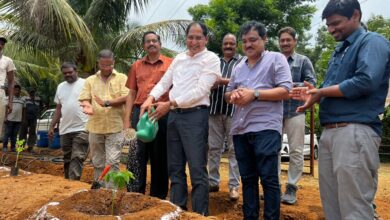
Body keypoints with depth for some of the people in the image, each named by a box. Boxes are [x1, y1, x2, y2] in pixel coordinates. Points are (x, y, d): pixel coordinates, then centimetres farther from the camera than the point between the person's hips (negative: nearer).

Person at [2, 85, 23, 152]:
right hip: (10, 119, -3)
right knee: (7, 133, -1)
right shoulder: (10, 98, 4)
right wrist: (6, 118, -7)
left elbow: (23, 110, 16)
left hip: (18, 120, 3)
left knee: (14, 134, 6)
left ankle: (13, 147, 11)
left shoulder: (22, 100, 14)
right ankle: (5, 147, 4)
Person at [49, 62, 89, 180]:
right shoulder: (60, 87, 16)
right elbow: (58, 109, 20)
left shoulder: (85, 84, -2)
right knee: (67, 159, 13)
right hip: (64, 130, 6)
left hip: (81, 128, -6)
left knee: (77, 158, -10)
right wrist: (52, 126, 16)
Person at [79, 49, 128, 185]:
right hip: (95, 127, 4)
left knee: (112, 162, -5)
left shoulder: (122, 78, 4)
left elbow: (126, 98, -8)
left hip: (115, 127, -3)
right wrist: (87, 106, -18)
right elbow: (84, 99, 5)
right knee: (97, 163, 12)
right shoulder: (90, 80, 13)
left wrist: (107, 103, -18)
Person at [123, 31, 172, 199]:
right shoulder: (137, 66, 14)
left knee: (160, 158, 6)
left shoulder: (171, 64, 7)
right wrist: (127, 120, 5)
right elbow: (131, 94, 12)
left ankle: (158, 198, 18)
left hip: (162, 114, -2)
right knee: (137, 156, 1)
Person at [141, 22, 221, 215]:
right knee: (175, 169, 12)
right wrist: (150, 99, -5)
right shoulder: (179, 58, 17)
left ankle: (200, 214, 7)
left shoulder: (211, 59, -3)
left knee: (197, 170, -4)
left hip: (195, 116, -6)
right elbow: (164, 82, 15)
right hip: (174, 116, 7)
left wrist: (170, 103, -16)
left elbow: (200, 91, -13)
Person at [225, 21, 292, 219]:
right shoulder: (239, 67, 19)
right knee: (247, 178, 13)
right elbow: (227, 94, 23)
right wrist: (233, 95, -1)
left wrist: (254, 94, -15)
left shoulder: (276, 58, 1)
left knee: (269, 179, -2)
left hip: (265, 128, -6)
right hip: (240, 130, 6)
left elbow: (285, 91, -9)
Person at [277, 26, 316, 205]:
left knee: (295, 151, 1)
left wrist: (293, 85, -15)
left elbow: (311, 83, -2)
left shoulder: (303, 61, 8)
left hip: (295, 110, -1)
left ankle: (291, 187, 11)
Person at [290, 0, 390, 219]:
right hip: (329, 131, 9)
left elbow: (366, 81, -20)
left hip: (356, 131, -9)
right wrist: (315, 94, 4)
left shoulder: (372, 42, -2)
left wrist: (322, 91, -9)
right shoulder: (339, 51, 24)